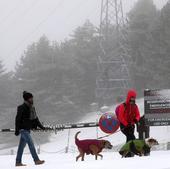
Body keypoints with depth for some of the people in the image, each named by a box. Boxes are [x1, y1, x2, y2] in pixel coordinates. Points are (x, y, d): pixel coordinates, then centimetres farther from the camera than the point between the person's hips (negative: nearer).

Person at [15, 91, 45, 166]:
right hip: (23, 129, -9)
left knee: (22, 145, 10)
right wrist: (17, 130, -18)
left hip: (27, 129, 9)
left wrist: (41, 126, 17)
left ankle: (18, 162, 14)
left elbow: (35, 118, 20)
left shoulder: (32, 108, 12)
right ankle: (36, 160, -14)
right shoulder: (22, 108, -14)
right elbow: (17, 119, -15)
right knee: (31, 143, -13)